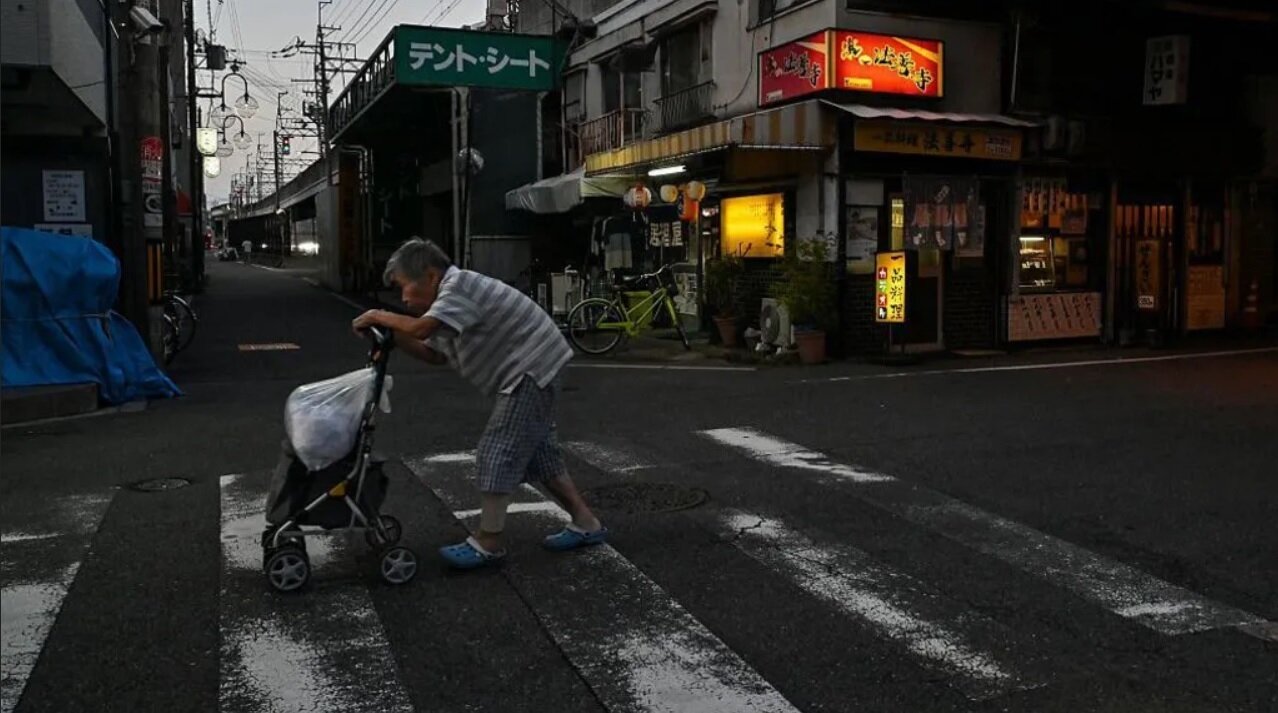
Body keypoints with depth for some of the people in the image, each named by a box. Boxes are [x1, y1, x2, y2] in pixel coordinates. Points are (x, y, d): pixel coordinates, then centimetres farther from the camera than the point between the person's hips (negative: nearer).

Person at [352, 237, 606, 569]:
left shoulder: (459, 285, -18)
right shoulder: (448, 298, 14)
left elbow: (420, 328, -31)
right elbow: (434, 354, 15)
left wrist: (380, 317, -15)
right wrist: (393, 335, 2)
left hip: (532, 370, -11)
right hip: (529, 372, 11)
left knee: (498, 452, -8)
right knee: (537, 451, 15)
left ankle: (488, 542, 0)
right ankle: (585, 524, 22)